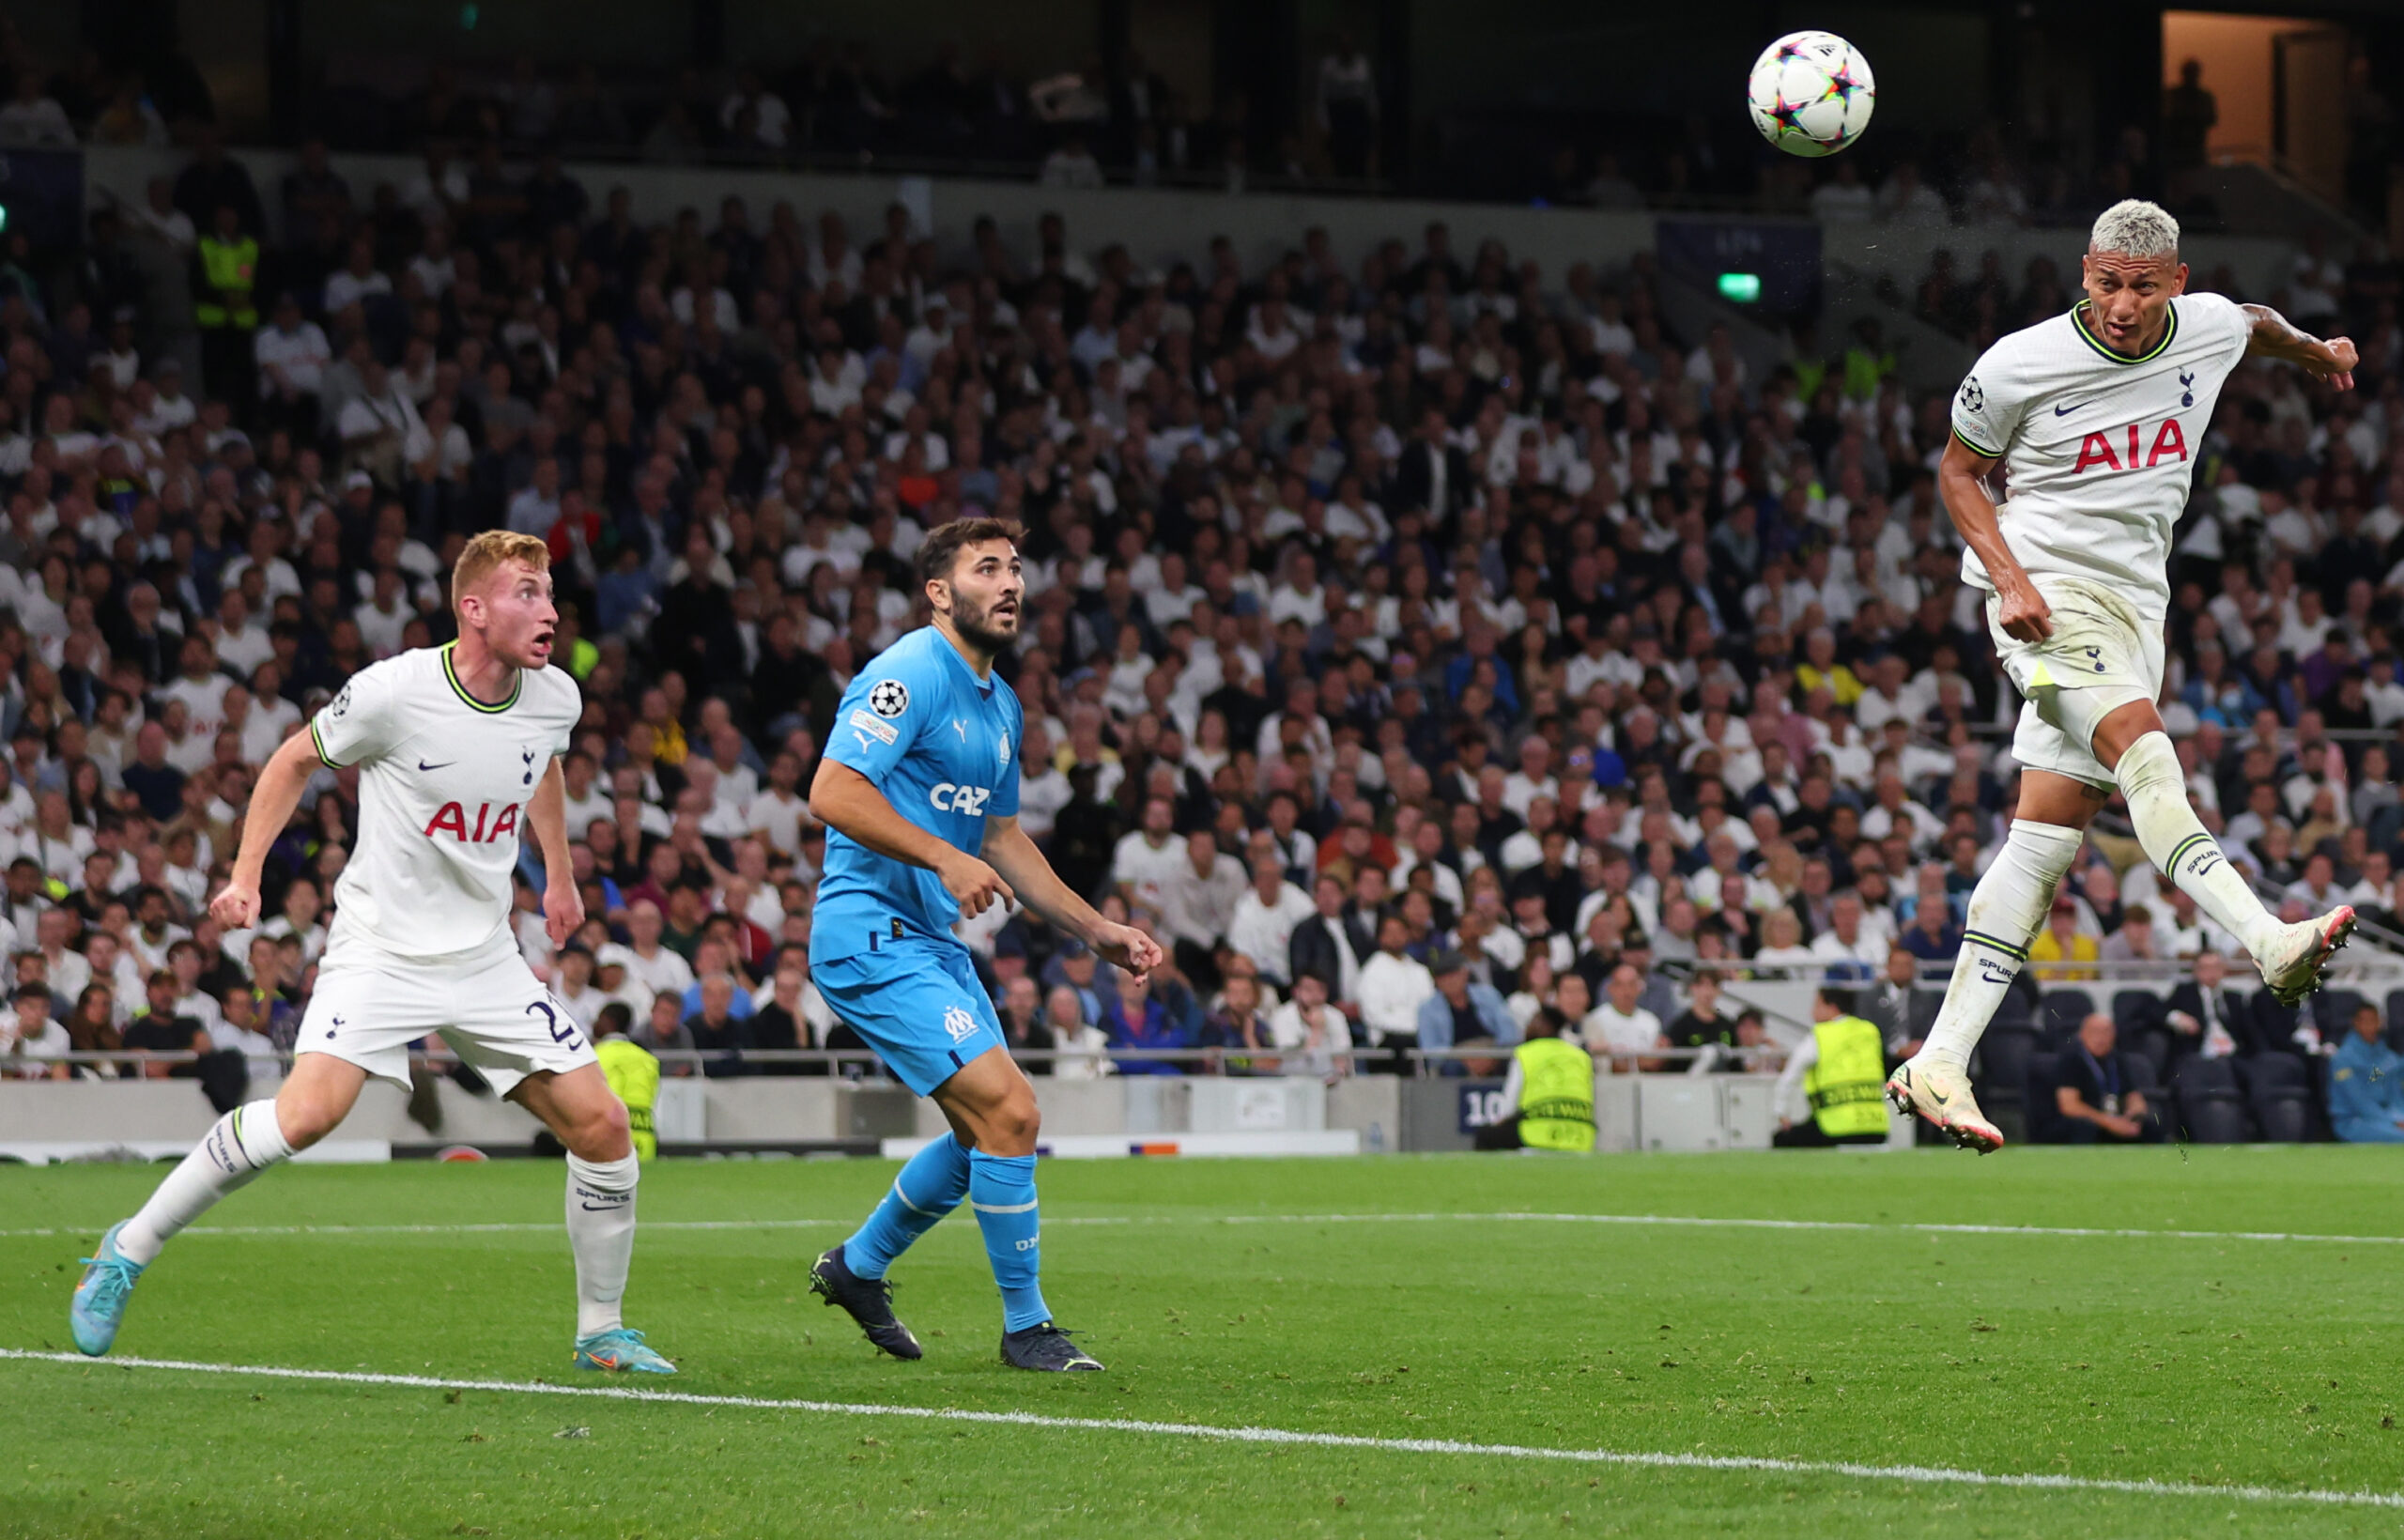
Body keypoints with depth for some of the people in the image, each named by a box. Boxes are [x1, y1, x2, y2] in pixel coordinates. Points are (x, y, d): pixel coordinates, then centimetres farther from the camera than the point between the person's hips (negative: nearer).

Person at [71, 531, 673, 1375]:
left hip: (486, 958, 5)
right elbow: (295, 761, 0)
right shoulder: (394, 691, -17)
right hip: (380, 949, -5)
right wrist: (245, 877, -4)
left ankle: (600, 1333, 16)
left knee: (603, 1124, -3)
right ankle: (129, 1249, -8)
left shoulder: (556, 698, -1)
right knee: (307, 1113, -26)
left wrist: (560, 877, 30)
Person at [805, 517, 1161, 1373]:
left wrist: (1096, 932, 20)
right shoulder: (912, 674, -14)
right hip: (873, 935, -10)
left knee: (990, 1130, 14)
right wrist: (946, 858, -29)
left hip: (934, 941, 10)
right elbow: (833, 793, -23)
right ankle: (1026, 1327, -5)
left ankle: (859, 1266, 33)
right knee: (1009, 1111, -16)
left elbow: (1001, 838, 26)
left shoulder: (1000, 706, 17)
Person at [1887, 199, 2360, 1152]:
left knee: (2048, 840, -1)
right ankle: (2270, 944, -46)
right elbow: (1959, 471, 3)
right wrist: (2009, 576, -11)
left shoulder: (2209, 329, 1)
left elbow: (2256, 323, 26)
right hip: (2044, 592, -5)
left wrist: (2314, 352, 46)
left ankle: (1939, 1065, -1)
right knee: (2140, 745, -30)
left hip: (2133, 605, 5)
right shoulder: (2020, 365, -10)